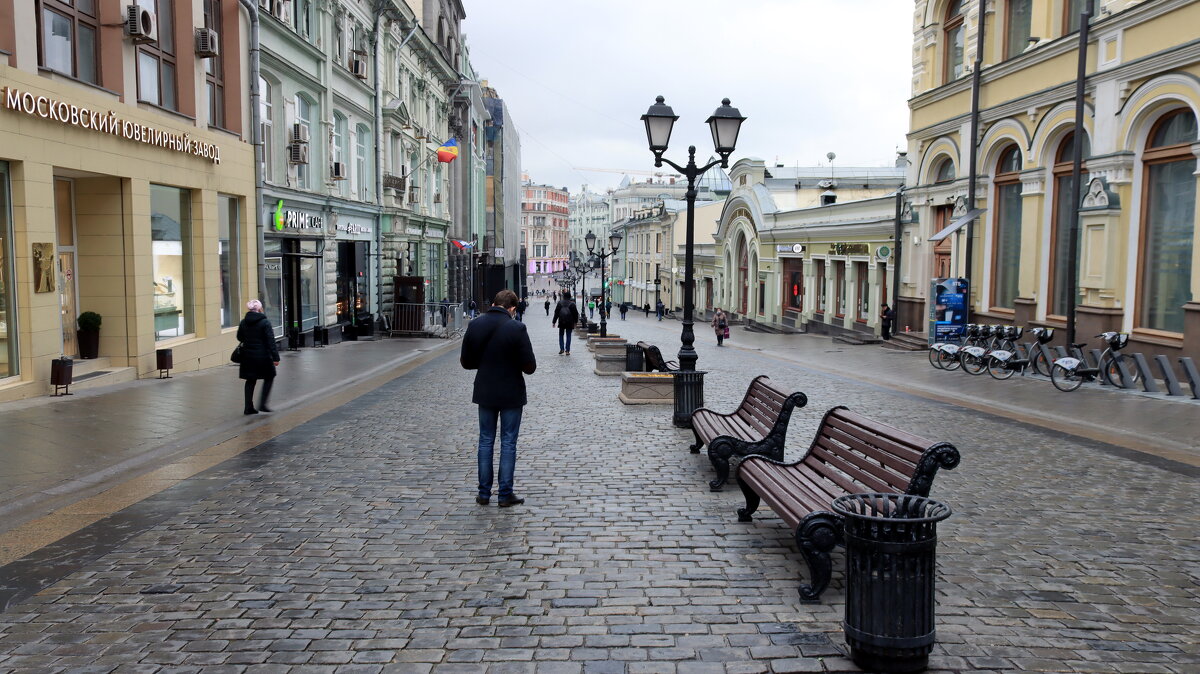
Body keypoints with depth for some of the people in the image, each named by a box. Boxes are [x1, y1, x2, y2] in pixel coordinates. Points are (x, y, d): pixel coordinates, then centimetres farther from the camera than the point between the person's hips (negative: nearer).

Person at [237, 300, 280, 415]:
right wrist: (275, 357, -13)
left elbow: (240, 338, 14)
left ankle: (248, 407, 12)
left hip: (248, 357, 5)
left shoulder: (243, 322, 3)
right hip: (263, 356, -5)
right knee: (269, 378, 12)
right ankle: (262, 404, 3)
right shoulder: (265, 322, -12)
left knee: (250, 381, 13)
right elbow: (271, 341, -14)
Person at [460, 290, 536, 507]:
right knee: (508, 444, 6)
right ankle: (505, 494, 10)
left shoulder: (474, 326, -4)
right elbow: (530, 366, -15)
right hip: (511, 395, -3)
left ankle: (484, 493, 17)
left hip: (485, 393, 3)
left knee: (486, 441, 14)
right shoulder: (516, 329, -16)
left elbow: (466, 362, 2)